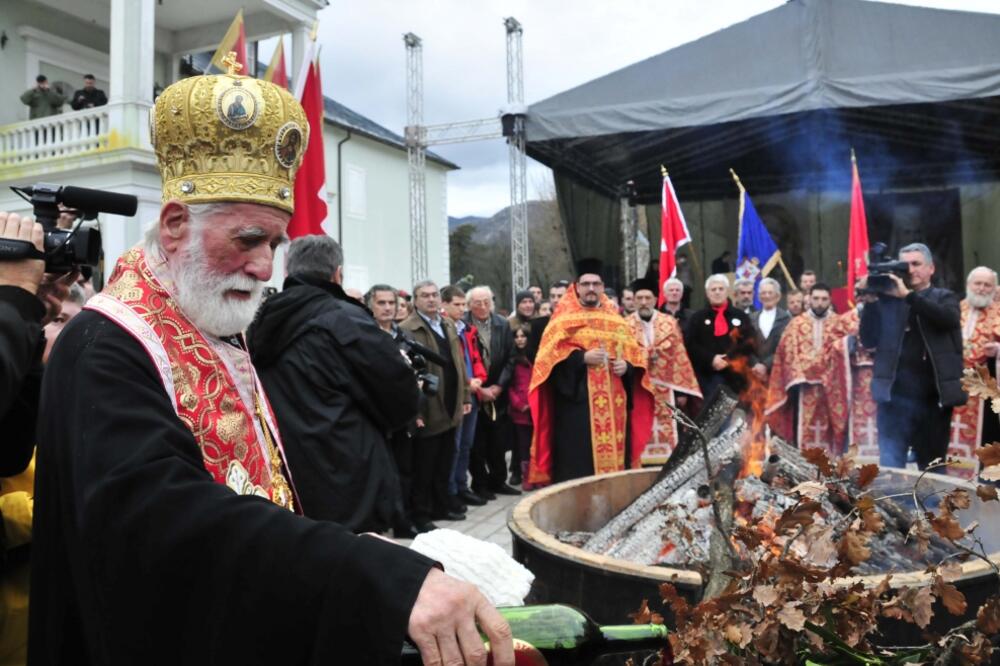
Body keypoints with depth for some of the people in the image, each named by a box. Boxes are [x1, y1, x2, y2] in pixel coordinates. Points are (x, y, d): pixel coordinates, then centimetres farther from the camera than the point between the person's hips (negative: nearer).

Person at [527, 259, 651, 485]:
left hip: (613, 402, 5)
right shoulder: (564, 319, 3)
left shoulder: (615, 319, 17)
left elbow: (634, 353, 16)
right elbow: (550, 356, -7)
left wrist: (626, 365, -5)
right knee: (578, 459, -6)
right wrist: (582, 358, -17)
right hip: (577, 400, -4)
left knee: (612, 451, 6)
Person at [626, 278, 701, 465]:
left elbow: (680, 358, 4)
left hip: (664, 391, 2)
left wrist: (682, 390, 1)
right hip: (637, 391, -2)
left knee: (667, 435, 6)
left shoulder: (670, 323, 4)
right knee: (639, 438, 0)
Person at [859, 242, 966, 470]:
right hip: (895, 397, -1)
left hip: (934, 398, 1)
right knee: (890, 468, -3)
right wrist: (870, 301, -10)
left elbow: (948, 318, -16)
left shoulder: (945, 298, 7)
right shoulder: (887, 299, 7)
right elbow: (868, 341, -1)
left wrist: (908, 295, -19)